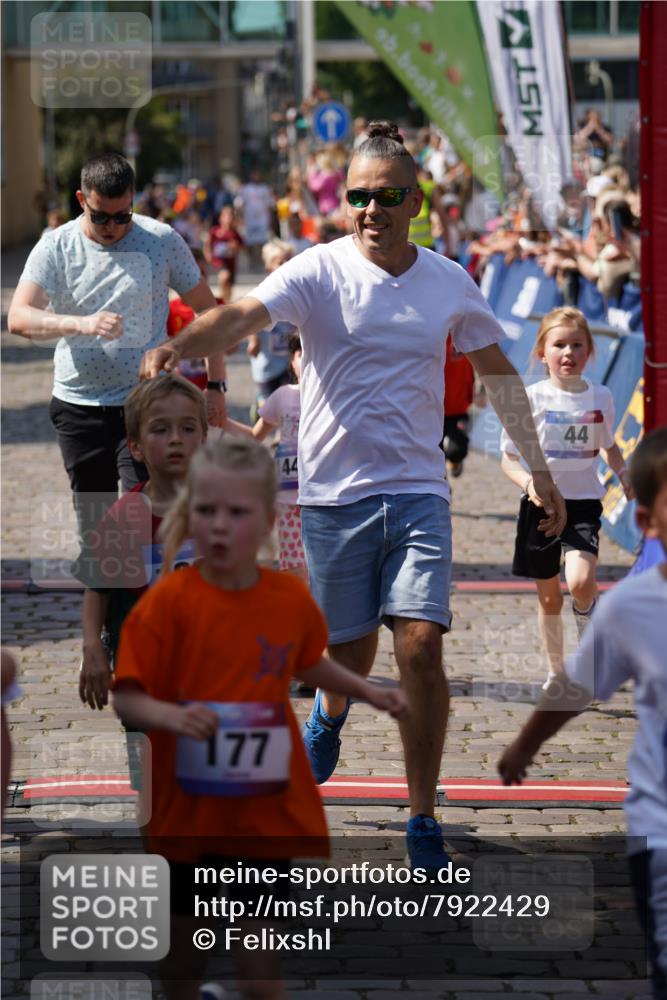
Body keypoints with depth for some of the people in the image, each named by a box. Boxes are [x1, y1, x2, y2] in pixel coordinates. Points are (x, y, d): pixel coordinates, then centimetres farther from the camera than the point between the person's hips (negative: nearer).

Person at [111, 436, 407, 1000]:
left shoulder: (291, 598, -3)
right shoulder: (170, 600, -15)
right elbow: (126, 698, -16)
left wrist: (367, 691, 9)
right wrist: (172, 716, -34)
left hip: (267, 807, 2)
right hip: (189, 803, -2)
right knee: (184, 936, 16)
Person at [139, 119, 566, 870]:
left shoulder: (450, 283, 3)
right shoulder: (318, 271, -7)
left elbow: (497, 373, 16)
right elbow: (244, 314, -24)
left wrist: (539, 470, 19)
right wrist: (178, 346, -45)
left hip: (418, 491, 1)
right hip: (333, 493, -1)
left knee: (421, 647, -12)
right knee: (350, 652, 9)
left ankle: (423, 821, 1)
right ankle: (331, 714, 49)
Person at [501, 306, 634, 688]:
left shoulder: (600, 398, 0)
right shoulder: (532, 398, -7)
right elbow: (509, 459, -4)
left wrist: (624, 472, -1)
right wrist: (529, 482, -23)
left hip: (584, 502, 0)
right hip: (541, 504, 0)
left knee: (581, 581, -24)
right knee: (549, 596, 10)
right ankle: (557, 672, 29)